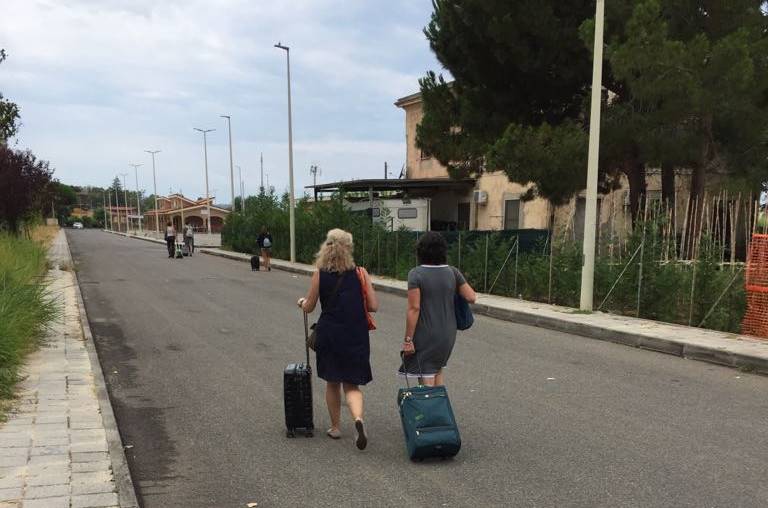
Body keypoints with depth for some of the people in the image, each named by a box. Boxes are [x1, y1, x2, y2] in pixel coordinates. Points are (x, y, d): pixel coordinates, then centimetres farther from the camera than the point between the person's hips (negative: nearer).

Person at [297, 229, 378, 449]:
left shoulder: (319, 274, -5)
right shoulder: (360, 273, -4)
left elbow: (309, 307, 1)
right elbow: (373, 306, -5)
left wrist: (302, 302, 24)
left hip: (329, 334, 0)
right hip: (356, 336, 0)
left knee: (332, 383, 19)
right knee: (352, 385, 9)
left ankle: (335, 427, 29)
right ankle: (358, 418, -17)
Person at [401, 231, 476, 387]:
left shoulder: (416, 274, -13)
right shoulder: (453, 272, -1)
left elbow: (414, 308, -17)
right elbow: (472, 298, 0)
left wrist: (408, 339, -13)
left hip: (425, 336, -5)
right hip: (448, 333, 5)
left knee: (426, 380, 2)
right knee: (438, 369, 27)